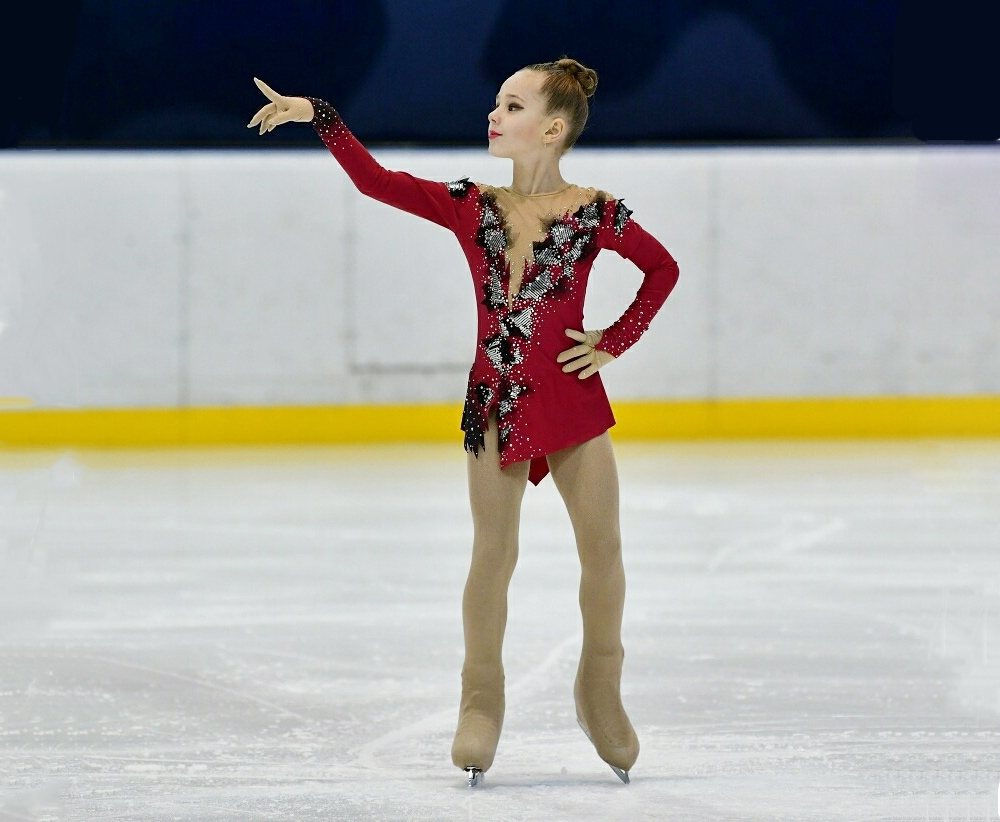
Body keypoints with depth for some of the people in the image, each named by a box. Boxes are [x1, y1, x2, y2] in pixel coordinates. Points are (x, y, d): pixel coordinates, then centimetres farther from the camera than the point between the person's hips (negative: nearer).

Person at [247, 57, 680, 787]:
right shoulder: (470, 207, -1)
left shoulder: (596, 214, -5)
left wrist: (615, 342, 0)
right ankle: (481, 700, 18)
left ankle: (601, 692, 25)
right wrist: (317, 115, -14)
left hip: (574, 400, -1)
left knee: (603, 552, 5)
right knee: (493, 557, 5)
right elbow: (375, 180, -6)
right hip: (495, 404, 1)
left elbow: (663, 268, 8)